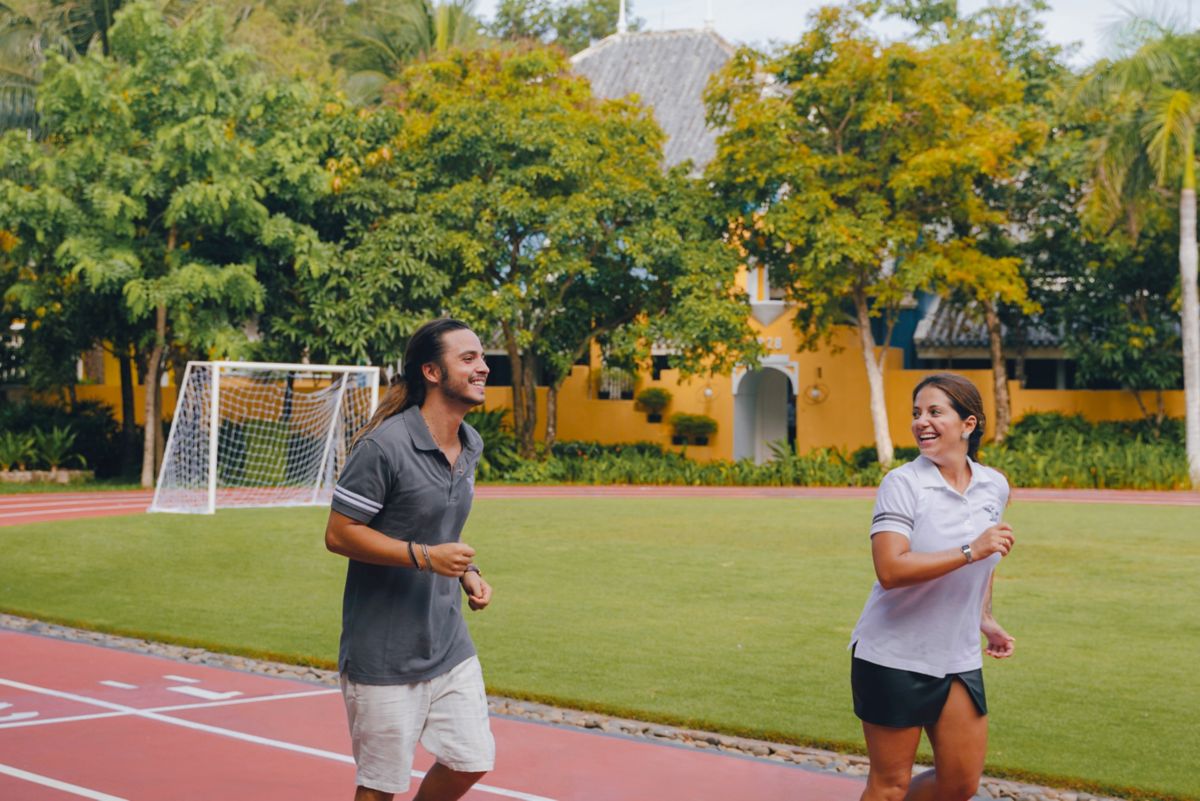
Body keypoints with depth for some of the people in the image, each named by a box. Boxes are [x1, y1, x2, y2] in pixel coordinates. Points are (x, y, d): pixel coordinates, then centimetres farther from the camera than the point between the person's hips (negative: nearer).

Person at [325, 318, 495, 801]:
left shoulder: (470, 446, 8)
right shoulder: (383, 446, -18)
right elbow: (338, 534, -16)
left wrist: (466, 571, 4)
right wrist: (423, 556, -23)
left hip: (450, 646, 7)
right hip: (384, 653, -7)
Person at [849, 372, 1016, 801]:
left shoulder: (994, 485, 5)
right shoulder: (902, 483, -13)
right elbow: (890, 570, -26)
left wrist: (984, 619, 18)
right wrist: (970, 551, -29)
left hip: (959, 659, 6)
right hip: (893, 657, -5)